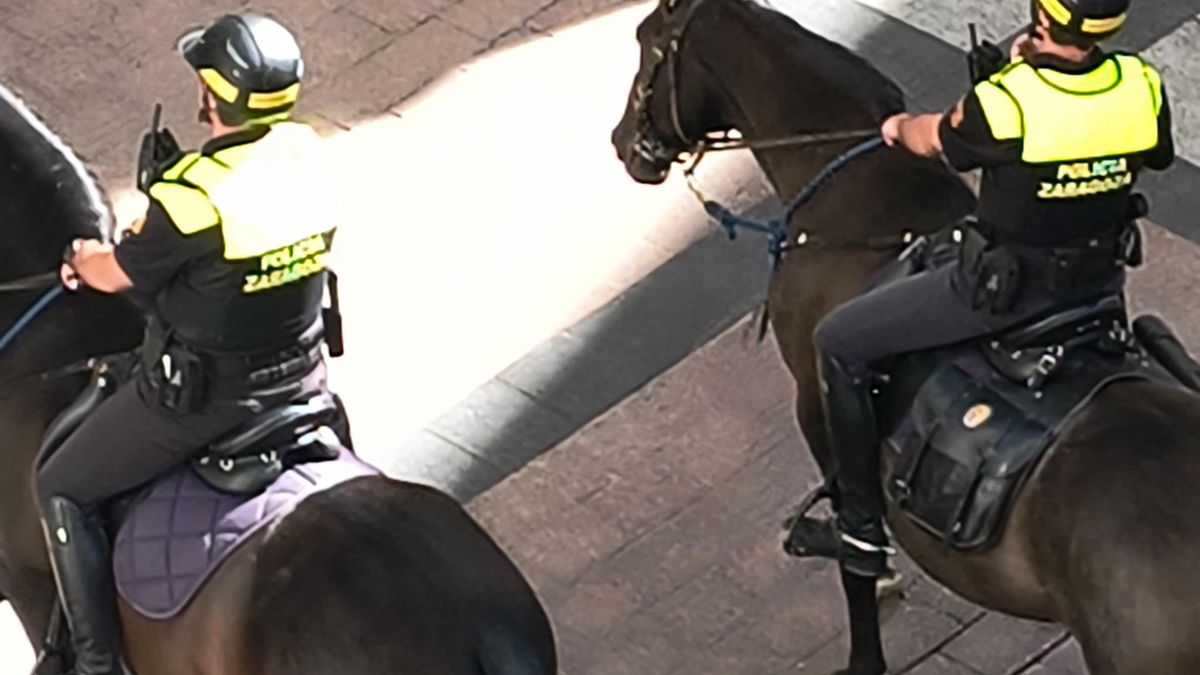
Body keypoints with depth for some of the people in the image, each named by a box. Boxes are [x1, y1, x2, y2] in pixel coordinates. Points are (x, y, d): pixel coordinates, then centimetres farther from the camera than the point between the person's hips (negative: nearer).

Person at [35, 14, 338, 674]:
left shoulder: (195, 195, -28)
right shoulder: (303, 153, -8)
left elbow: (115, 275, -11)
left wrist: (86, 258, 12)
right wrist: (142, 236, 15)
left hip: (199, 396, -6)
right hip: (300, 377, 6)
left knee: (61, 488, 13)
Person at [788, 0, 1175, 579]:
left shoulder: (1004, 103, -29)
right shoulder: (1142, 87, -15)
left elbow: (933, 139, -7)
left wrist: (901, 127, 19)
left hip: (1000, 288, -6)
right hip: (1099, 279, 6)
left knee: (838, 343, 8)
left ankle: (861, 530, 14)